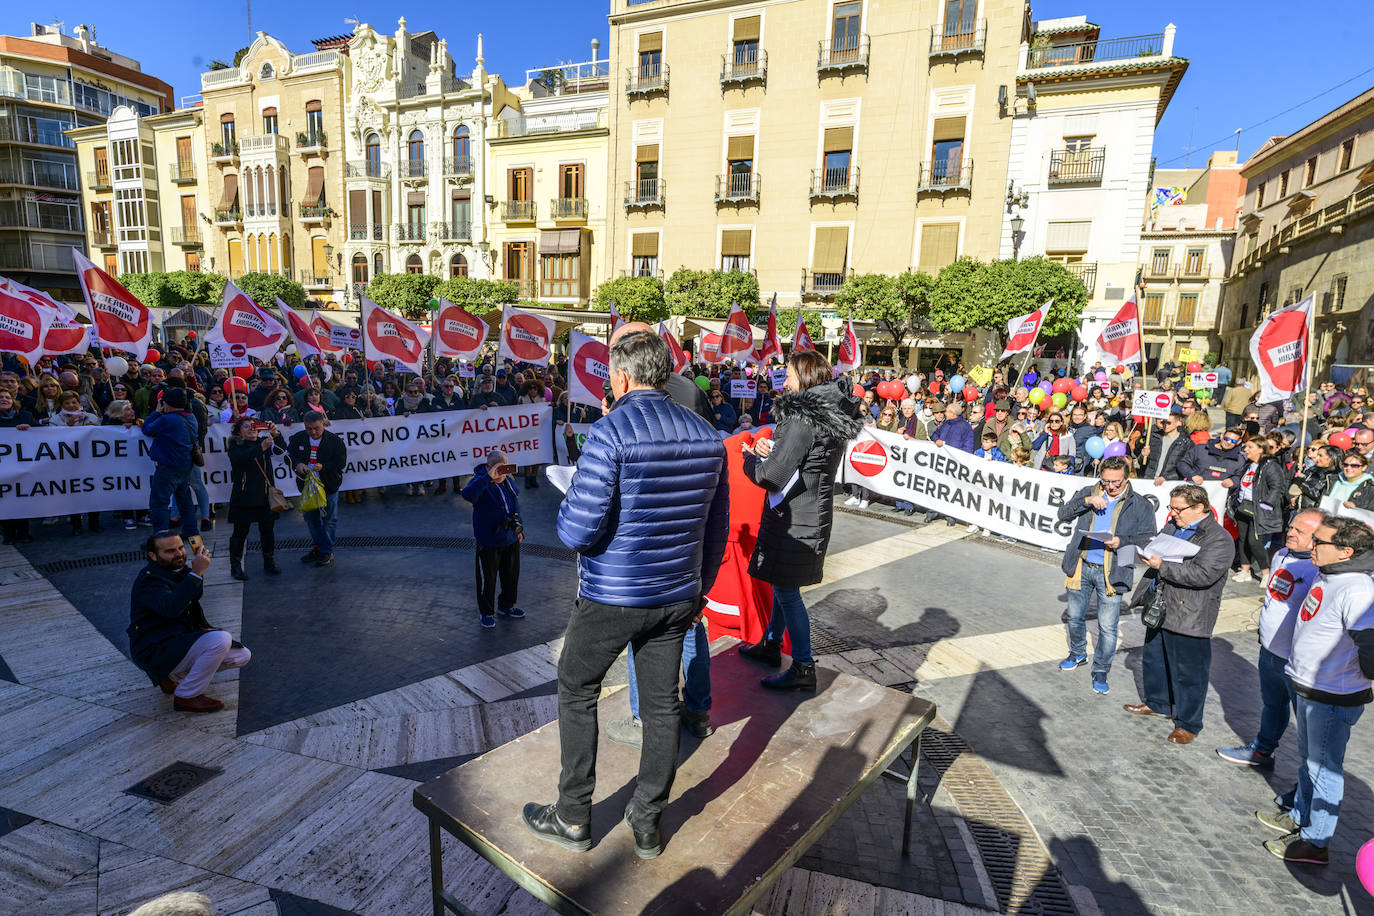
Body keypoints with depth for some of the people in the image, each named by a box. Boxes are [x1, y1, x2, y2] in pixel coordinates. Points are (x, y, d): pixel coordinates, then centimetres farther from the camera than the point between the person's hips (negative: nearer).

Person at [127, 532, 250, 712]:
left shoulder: (180, 570, 8)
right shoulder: (149, 579, -19)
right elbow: (170, 608, -39)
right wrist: (196, 573, -40)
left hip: (181, 640, 9)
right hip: (154, 652, -9)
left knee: (242, 656, 2)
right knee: (221, 639, -31)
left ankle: (173, 677, 12)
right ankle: (186, 697, -12)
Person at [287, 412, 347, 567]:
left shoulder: (335, 441, -11)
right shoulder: (298, 438, 0)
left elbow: (341, 462, -11)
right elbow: (289, 455, 8)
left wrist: (323, 466, -27)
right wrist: (297, 464, -14)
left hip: (328, 485, -4)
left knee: (329, 518, 2)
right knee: (310, 517, 15)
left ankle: (327, 551, 11)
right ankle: (317, 548, 30)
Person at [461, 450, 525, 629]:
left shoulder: (508, 481, 3)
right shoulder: (480, 482, -18)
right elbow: (468, 494, -43)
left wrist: (519, 528, 18)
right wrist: (488, 477, -46)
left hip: (511, 540, 6)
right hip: (488, 542, -6)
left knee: (511, 574, 19)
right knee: (487, 579, 8)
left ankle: (507, 605, 40)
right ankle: (486, 612, 28)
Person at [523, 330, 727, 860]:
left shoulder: (609, 432, -19)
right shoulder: (707, 437, 0)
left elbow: (579, 531, -22)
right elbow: (717, 529, 6)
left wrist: (565, 509, 1)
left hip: (612, 598, -5)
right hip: (677, 597, 5)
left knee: (577, 693, 17)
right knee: (662, 704, 16)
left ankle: (573, 818, 30)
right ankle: (648, 825, 33)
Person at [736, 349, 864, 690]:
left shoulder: (802, 419, -21)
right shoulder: (832, 417, 9)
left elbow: (771, 476, -21)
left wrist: (750, 458, -2)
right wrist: (771, 449, 4)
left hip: (794, 518, -10)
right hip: (814, 513, 10)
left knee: (786, 590, 1)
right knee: (782, 583, 22)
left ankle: (804, 668, 11)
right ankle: (771, 644, 38)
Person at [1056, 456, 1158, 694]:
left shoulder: (1141, 505, -1)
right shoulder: (1087, 493, 4)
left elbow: (1148, 538, -3)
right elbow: (1063, 514, -3)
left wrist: (1122, 541, -20)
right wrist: (1086, 502, -18)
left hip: (1111, 573, -3)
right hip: (1081, 567, 3)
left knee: (1108, 627, 2)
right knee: (1075, 617, 17)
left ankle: (1101, 671, 20)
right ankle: (1078, 654, 41)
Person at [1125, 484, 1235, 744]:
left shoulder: (1219, 539, -16)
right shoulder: (1173, 526, 8)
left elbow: (1202, 575, -26)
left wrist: (1163, 566, -25)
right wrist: (1150, 554, 2)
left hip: (1189, 619, -8)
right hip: (1160, 610, 8)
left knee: (1188, 672, 5)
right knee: (1153, 660, 22)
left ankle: (1188, 724, 21)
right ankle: (1158, 704, 42)